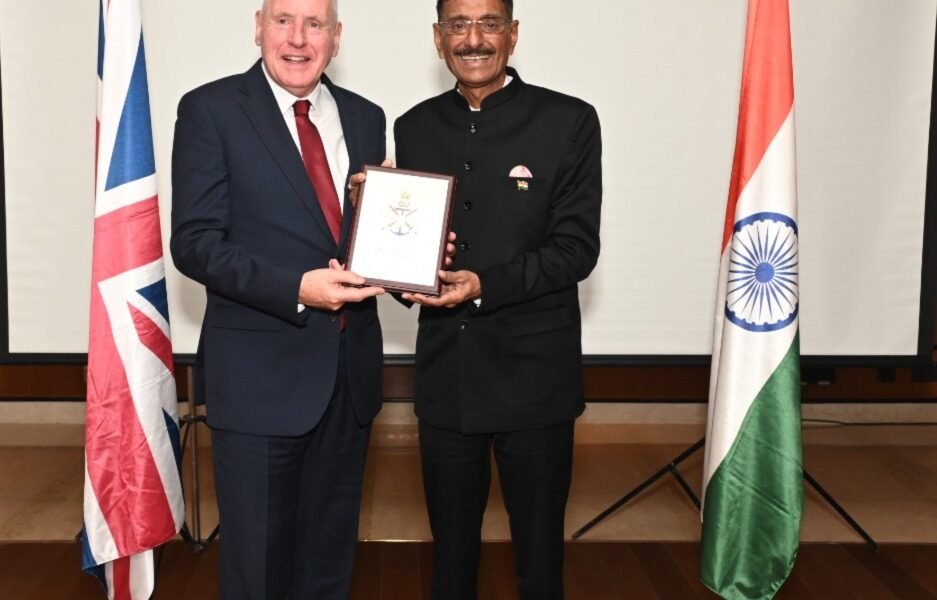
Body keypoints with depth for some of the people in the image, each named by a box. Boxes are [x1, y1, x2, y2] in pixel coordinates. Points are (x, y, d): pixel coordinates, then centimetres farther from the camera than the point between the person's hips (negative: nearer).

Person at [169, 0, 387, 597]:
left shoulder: (365, 117, 9)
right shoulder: (211, 109, -5)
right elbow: (195, 242, -11)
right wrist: (297, 288, -23)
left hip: (350, 370, 5)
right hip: (260, 374, -4)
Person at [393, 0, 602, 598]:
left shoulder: (569, 121, -5)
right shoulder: (415, 128, 7)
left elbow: (577, 247, -10)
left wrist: (485, 284, -22)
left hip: (535, 376, -3)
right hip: (445, 375, 3)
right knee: (450, 550, 19)